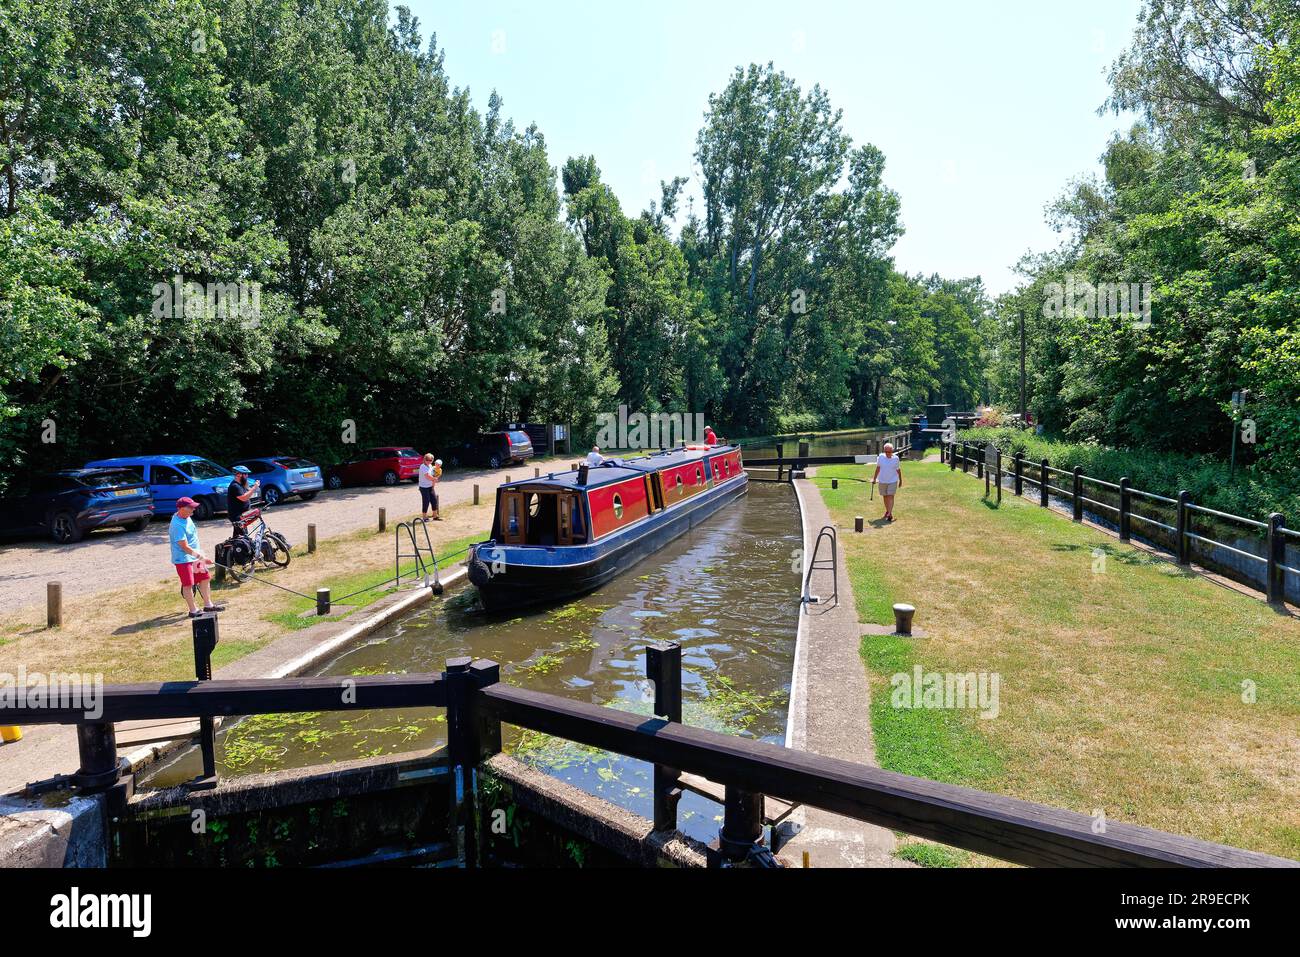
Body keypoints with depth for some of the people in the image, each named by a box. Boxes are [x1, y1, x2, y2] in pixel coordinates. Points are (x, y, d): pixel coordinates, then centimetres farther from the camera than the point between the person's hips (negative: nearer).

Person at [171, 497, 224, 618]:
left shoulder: (186, 517, 3)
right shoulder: (177, 525, -25)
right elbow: (185, 547, -25)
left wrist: (199, 552, 23)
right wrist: (200, 557, -25)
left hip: (195, 556, 10)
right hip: (183, 559, -10)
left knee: (205, 578, 13)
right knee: (188, 584, -2)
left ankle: (208, 605, 23)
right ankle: (193, 611, 7)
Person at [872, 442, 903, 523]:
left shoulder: (896, 458, -6)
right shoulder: (880, 457, -3)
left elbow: (898, 470, 5)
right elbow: (878, 468, 7)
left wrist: (900, 480, 13)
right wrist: (874, 478, 10)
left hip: (893, 481, -2)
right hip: (882, 481, 2)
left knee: (890, 496, -11)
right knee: (885, 497, 12)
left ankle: (890, 514, -14)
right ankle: (887, 511, 32)